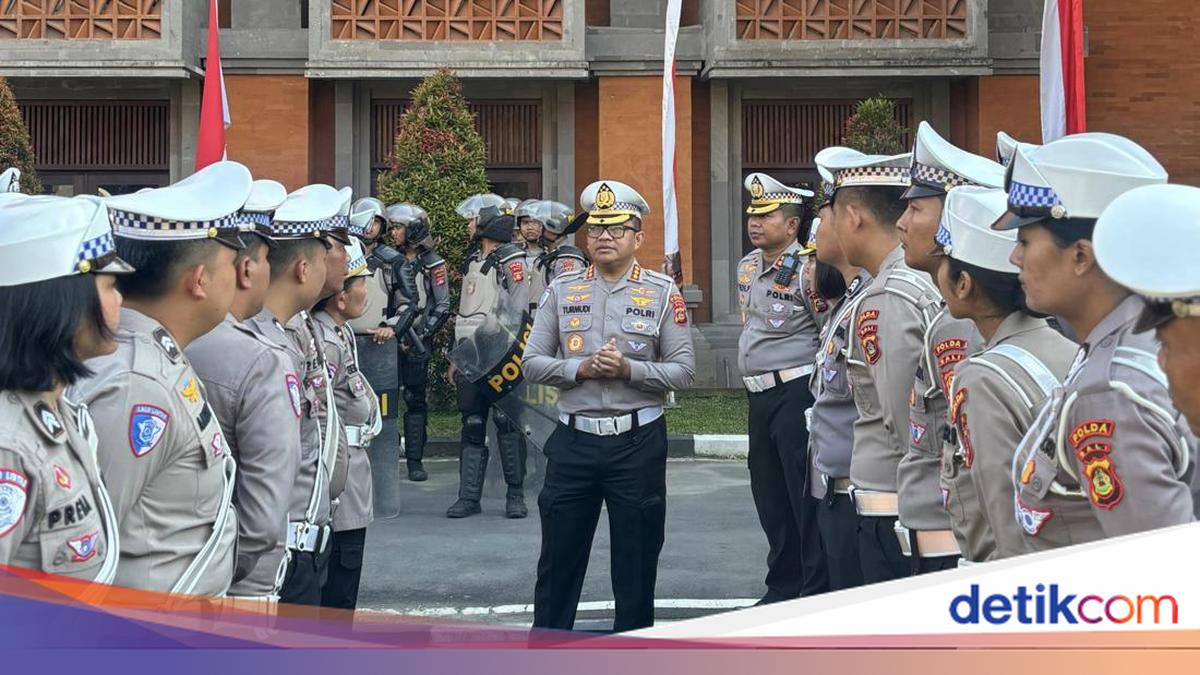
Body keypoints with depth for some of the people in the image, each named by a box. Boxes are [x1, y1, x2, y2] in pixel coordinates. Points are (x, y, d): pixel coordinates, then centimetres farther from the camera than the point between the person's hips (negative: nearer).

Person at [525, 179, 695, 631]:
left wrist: (629, 369, -17)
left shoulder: (663, 293, 0)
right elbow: (532, 363, 3)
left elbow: (683, 371, -3)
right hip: (574, 441, 2)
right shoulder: (561, 290, 5)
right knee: (558, 560, 9)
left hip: (638, 443, -1)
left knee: (636, 564, 8)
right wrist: (580, 368, -13)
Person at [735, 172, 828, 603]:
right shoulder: (747, 267, 12)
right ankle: (783, 588, 25)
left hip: (796, 393, -8)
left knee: (806, 499, -4)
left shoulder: (807, 269, -13)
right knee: (770, 497, 14)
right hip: (759, 394, 8)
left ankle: (818, 594, 5)